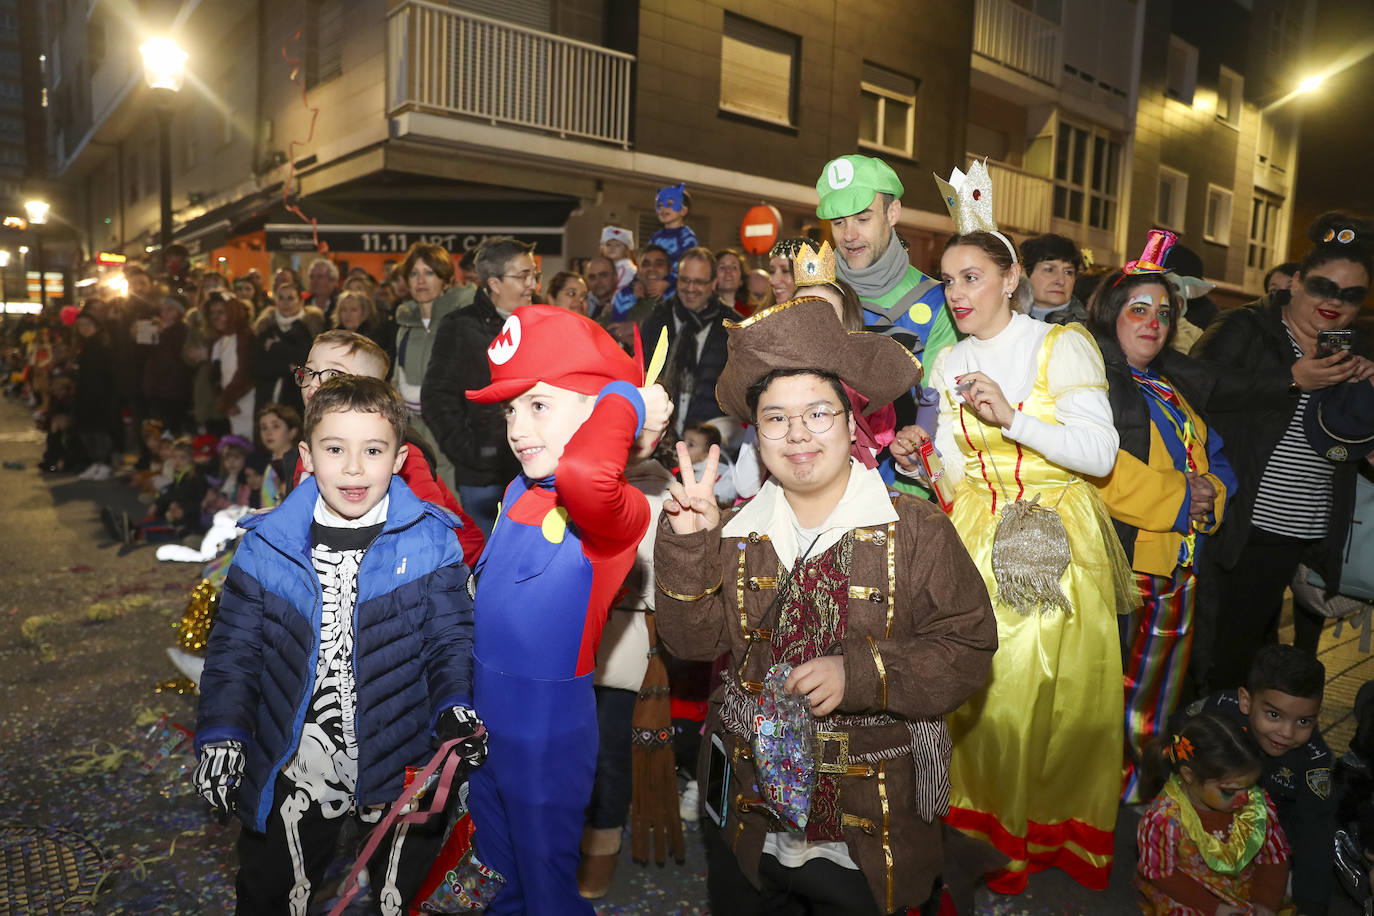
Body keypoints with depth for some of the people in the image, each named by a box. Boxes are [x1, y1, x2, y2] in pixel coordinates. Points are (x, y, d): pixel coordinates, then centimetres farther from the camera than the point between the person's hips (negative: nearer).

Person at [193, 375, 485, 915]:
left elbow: (449, 638, -5)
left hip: (400, 772, -1)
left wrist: (454, 706, -20)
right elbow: (235, 647, 0)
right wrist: (221, 732, -10)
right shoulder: (266, 546, -7)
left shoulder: (429, 542, -10)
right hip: (293, 778, 1)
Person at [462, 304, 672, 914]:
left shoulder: (617, 513, -24)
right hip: (484, 716, 7)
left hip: (549, 730, -7)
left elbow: (584, 475, -50)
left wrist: (626, 402, -35)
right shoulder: (518, 492, 0)